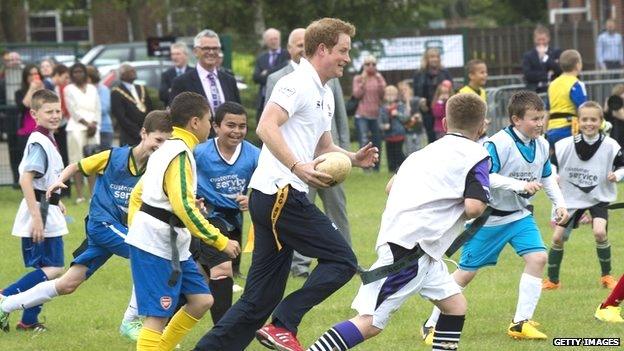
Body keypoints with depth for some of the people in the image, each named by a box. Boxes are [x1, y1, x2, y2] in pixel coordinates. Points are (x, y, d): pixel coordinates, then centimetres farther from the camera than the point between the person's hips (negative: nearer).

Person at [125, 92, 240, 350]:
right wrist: (221, 241, -22)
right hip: (155, 245, -10)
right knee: (157, 315, -10)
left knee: (201, 300, 9)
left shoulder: (167, 148, 16)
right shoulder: (180, 153, -15)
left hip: (173, 246, 10)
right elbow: (184, 206, -25)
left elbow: (138, 193, 21)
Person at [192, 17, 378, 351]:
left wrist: (354, 158, 13)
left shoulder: (324, 95, 22)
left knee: (259, 301, 7)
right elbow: (266, 127, -21)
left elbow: (323, 148, 32)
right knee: (341, 260, -9)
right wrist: (297, 167, -28)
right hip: (280, 194, -10)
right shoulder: (297, 83, -9)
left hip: (268, 198, 10)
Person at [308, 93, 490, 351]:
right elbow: (473, 207, -14)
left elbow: (392, 185, 26)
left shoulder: (427, 151, 21)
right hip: (411, 245, -9)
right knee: (371, 322, -12)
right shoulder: (476, 155, -2)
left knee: (456, 305, 15)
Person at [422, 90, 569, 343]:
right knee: (467, 271, 0)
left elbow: (547, 177, 17)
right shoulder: (499, 143, -24)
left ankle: (520, 323, -6)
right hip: (489, 217, -6)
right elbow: (484, 177, -31)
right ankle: (432, 325, 13)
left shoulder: (541, 145, 0)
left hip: (519, 215, 6)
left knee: (537, 258, -13)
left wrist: (560, 204, 8)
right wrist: (520, 185, -35)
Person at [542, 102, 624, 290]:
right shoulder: (566, 145, -13)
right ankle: (552, 280, 17)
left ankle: (607, 276, -1)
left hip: (598, 197, -2)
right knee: (558, 237, -2)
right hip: (572, 198, 2)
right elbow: (551, 164, 1)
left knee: (599, 232, -23)